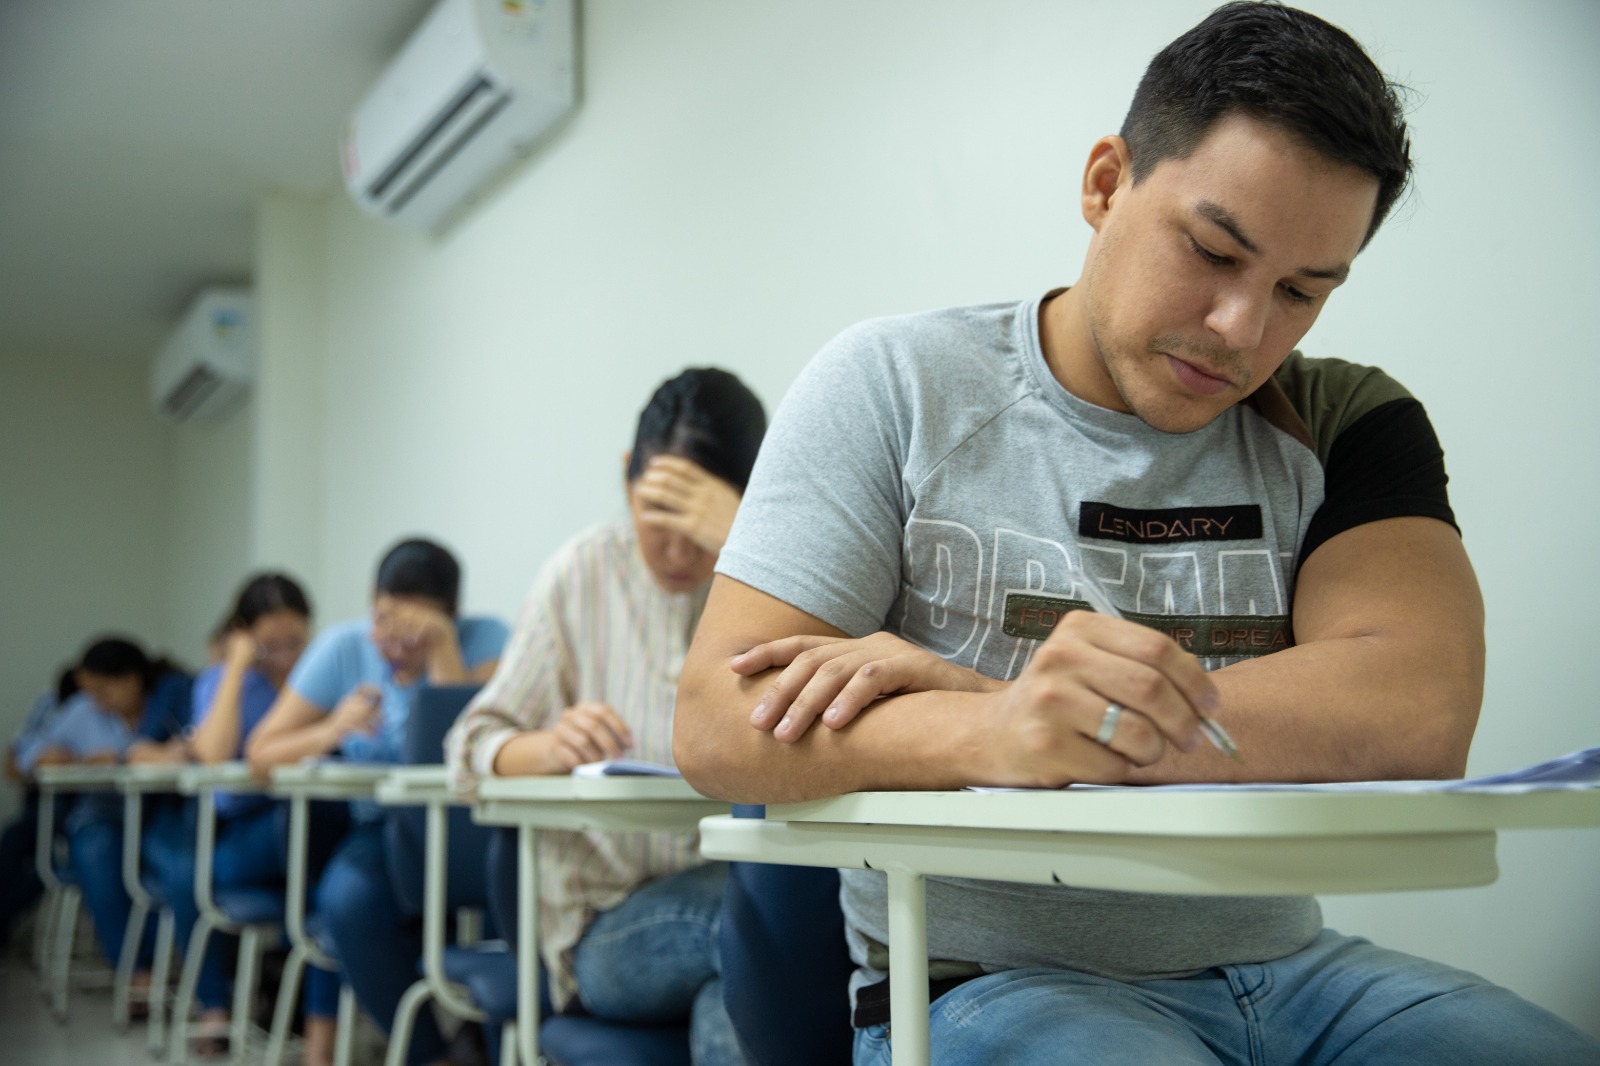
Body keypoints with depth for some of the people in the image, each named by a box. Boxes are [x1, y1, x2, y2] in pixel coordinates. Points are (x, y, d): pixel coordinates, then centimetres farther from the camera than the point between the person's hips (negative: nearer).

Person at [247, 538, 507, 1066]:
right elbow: (260, 751, -2)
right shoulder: (344, 647, 3)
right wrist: (331, 730, -21)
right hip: (378, 829, 2)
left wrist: (441, 647, -21)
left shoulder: (483, 638, -5)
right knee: (348, 899, -29)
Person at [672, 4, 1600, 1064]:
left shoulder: (1345, 423, 7)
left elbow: (1420, 713, -12)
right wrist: (989, 729, -30)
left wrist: (959, 690, -18)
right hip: (986, 981, -3)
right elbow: (719, 727, -8)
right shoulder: (898, 385, 1)